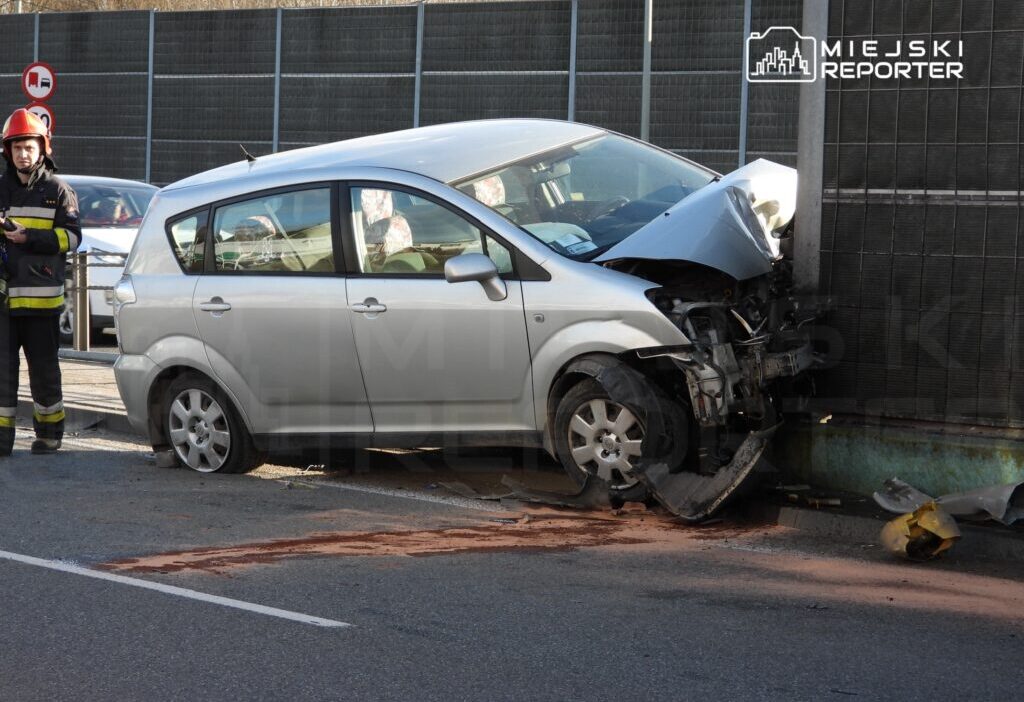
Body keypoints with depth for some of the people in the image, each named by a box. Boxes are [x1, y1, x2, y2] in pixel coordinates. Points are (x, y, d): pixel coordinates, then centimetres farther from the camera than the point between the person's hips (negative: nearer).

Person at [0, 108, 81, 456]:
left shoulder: (57, 191, 3)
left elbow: (71, 236, -5)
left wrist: (29, 237, -17)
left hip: (42, 295, -3)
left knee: (43, 366, 5)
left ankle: (49, 431, 17)